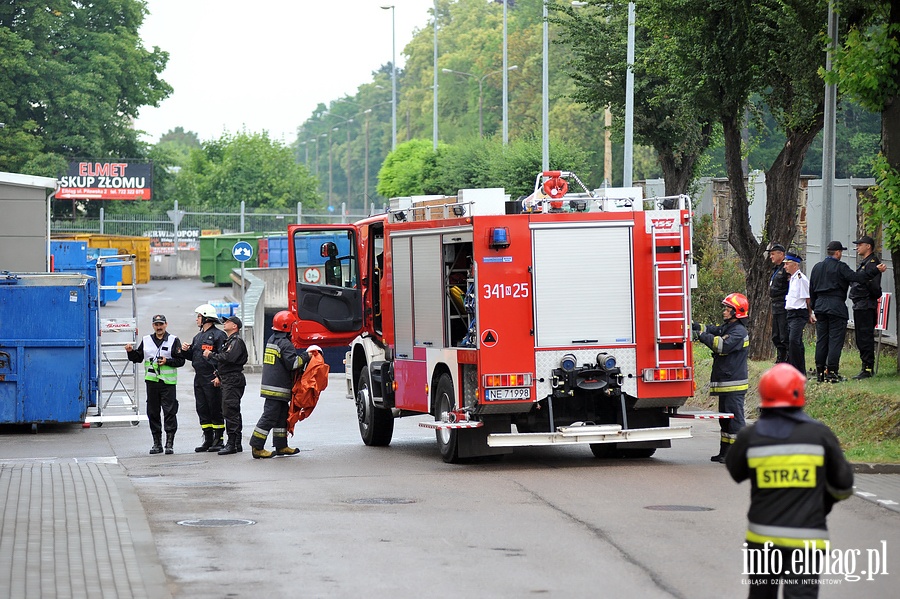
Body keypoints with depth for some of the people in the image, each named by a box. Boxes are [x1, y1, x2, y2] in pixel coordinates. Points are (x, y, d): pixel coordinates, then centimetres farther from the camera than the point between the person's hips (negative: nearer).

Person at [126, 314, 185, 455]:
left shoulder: (173, 340, 2)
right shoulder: (146, 340, 13)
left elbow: (180, 361, -2)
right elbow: (138, 358, 17)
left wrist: (167, 361, -16)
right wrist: (131, 352, -1)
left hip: (168, 382, -4)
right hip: (151, 381, 4)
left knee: (169, 412, -8)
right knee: (153, 413, 6)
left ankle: (170, 443, -5)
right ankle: (157, 443, 14)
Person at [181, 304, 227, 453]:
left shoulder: (218, 335, -8)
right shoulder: (198, 337, 19)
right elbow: (192, 357, 21)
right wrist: (186, 350, 4)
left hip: (212, 379, -9)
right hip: (199, 378, 9)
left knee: (216, 409, -3)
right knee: (202, 409, 10)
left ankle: (218, 440, 2)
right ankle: (208, 439, 16)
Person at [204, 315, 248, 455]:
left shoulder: (236, 341, -10)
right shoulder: (228, 341, 22)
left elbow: (228, 358, -24)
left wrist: (211, 355, -14)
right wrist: (219, 376, 14)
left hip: (234, 380, -11)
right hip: (227, 381, 11)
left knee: (230, 411, -13)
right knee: (233, 412, 11)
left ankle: (232, 444, -16)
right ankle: (236, 444, 14)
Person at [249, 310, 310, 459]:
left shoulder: (272, 340, 16)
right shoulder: (285, 344, -15)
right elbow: (292, 363, -20)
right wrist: (305, 357, -8)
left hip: (269, 384, 10)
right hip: (278, 389, -10)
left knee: (282, 416, 15)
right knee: (269, 417, -8)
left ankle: (281, 446, 19)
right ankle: (257, 447, -8)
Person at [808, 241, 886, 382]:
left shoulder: (817, 267, 14)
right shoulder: (840, 267, -8)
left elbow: (811, 290, 18)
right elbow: (856, 277, -19)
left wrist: (814, 307, 25)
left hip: (820, 306, 7)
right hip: (836, 306, -7)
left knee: (821, 340, 9)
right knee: (835, 340, -5)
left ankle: (820, 372, 9)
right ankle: (832, 372, -10)